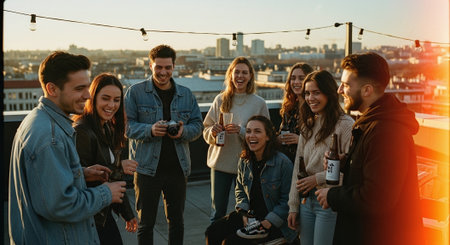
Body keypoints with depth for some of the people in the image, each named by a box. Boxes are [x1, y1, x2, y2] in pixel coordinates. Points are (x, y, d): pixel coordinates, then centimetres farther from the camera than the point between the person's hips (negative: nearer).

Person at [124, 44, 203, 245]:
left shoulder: (186, 94, 8)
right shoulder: (135, 92, -2)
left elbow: (197, 125, 8)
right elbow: (127, 125, -6)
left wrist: (184, 131, -14)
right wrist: (149, 130, -23)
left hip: (177, 168, 3)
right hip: (147, 167, -3)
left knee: (176, 220, 16)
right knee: (146, 222, 10)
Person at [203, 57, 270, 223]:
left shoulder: (259, 103, -1)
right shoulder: (220, 100, 4)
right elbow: (206, 131, 8)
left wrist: (241, 131, -17)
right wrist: (213, 132, -14)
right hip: (220, 161, 1)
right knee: (217, 210, 10)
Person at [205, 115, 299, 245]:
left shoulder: (283, 163, -15)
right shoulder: (244, 161, 4)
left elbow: (287, 200, -13)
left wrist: (269, 222, -20)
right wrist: (243, 213, -1)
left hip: (276, 223, -6)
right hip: (250, 215, 6)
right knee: (212, 233, -8)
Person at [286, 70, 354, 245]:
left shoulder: (345, 124, -10)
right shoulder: (308, 125, 12)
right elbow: (298, 167, 12)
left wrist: (319, 178, -16)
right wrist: (293, 206, 11)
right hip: (307, 202, 7)